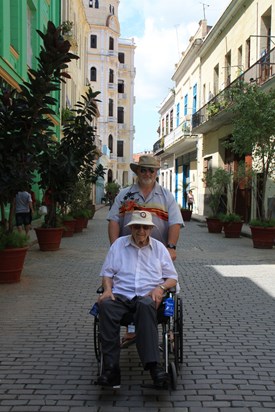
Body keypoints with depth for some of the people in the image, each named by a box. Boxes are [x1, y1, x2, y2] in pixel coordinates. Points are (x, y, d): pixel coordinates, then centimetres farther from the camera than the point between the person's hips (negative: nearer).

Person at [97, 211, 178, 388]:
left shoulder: (159, 247, 17)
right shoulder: (119, 244, 18)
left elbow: (172, 278, 16)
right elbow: (107, 272, 17)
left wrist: (160, 288, -6)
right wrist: (107, 289, -4)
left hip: (148, 295, -1)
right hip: (121, 294, 1)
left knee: (145, 306, -39)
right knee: (105, 305, -34)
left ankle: (153, 365, -45)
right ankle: (111, 367, -37)